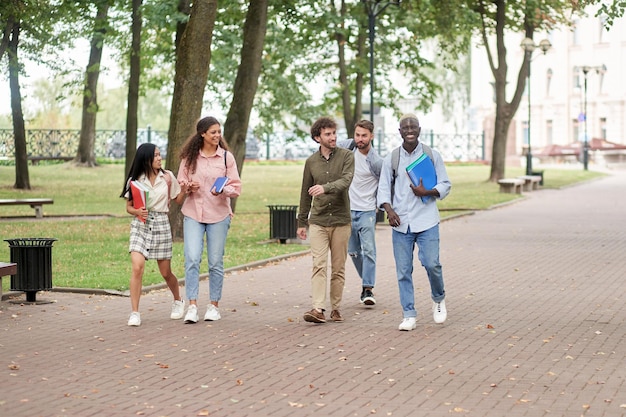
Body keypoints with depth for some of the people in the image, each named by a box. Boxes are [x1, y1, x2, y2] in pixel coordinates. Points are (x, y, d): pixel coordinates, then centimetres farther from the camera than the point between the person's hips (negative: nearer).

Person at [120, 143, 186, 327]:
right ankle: (135, 313, -14)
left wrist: (186, 187, -4)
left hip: (161, 225, 1)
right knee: (137, 267, -18)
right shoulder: (135, 180, 0)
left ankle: (178, 301, 38)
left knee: (166, 272, 9)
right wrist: (137, 211, -16)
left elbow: (177, 198, 14)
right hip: (140, 225, -1)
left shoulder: (167, 177, 4)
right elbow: (128, 207, 5)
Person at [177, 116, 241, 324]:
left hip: (218, 214, 0)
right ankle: (192, 306, -9)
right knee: (192, 258, -11)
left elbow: (236, 187, 1)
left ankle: (214, 305, 15)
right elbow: (180, 183, 10)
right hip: (193, 214, 0)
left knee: (216, 262, 3)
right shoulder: (189, 157, 3)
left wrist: (222, 190, -20)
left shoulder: (226, 157, 1)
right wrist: (188, 187, -12)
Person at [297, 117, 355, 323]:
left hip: (341, 221, -1)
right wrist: (302, 222, 15)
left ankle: (335, 308, 14)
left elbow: (346, 180, -19)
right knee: (319, 265, -11)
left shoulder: (346, 156, -1)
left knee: (338, 268, 5)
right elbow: (306, 194, 14)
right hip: (318, 221, 1)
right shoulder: (311, 162, 6)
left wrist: (326, 188, -37)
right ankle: (318, 309, -18)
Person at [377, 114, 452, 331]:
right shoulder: (391, 159, 6)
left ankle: (438, 299, 20)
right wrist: (389, 209, -11)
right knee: (403, 270, 1)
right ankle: (409, 315, 8)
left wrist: (427, 192, -13)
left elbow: (445, 185, 7)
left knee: (431, 264, -9)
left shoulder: (432, 155, 4)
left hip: (426, 220, -1)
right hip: (401, 223, 1)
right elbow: (383, 188, 7)